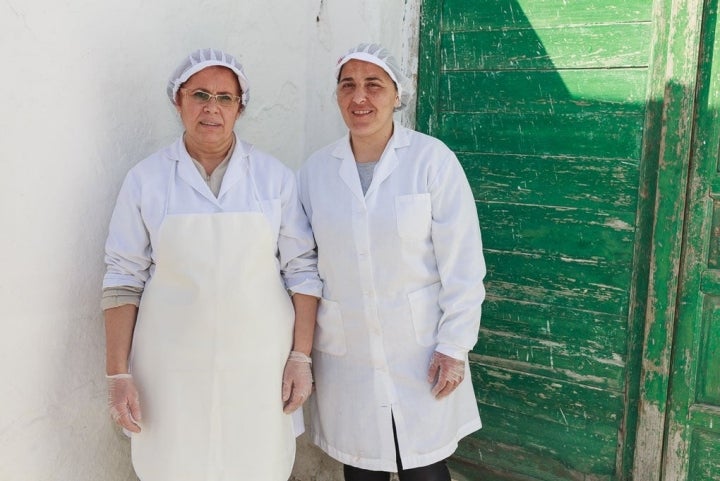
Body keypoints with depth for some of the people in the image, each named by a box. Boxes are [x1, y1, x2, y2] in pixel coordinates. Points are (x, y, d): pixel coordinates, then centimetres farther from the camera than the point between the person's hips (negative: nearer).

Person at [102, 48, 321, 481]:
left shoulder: (274, 176, 0)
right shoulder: (146, 179, 0)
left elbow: (302, 269, 2)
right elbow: (124, 279, 1)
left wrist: (301, 356, -1)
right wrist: (119, 373, -2)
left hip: (258, 363, 0)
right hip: (174, 367, 0)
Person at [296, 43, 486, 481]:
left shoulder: (432, 159, -10)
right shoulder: (316, 169, 1)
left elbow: (462, 264, -8)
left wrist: (454, 346, -9)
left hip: (420, 350, -2)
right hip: (346, 354, 3)